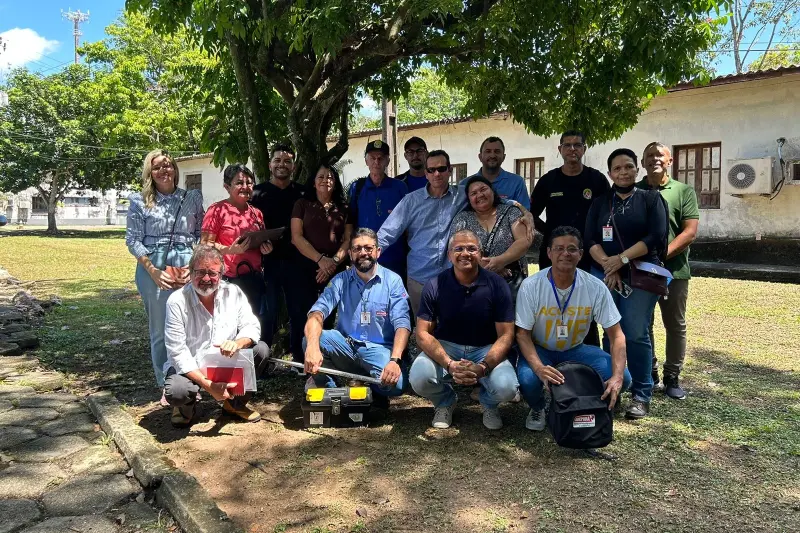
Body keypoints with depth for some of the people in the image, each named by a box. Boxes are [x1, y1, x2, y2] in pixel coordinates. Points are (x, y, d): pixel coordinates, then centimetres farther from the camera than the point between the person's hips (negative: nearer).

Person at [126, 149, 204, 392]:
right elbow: (133, 240, 1)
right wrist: (153, 270, -9)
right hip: (153, 269, -1)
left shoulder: (193, 198, 10)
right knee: (160, 330, 4)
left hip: (188, 269, 1)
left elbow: (202, 235, 9)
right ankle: (166, 386, 15)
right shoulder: (140, 202, 6)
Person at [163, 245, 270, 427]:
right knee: (176, 391, -35)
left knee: (260, 350, -19)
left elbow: (252, 327, -11)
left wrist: (237, 343, -36)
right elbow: (178, 352, -21)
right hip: (190, 367, -4)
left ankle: (235, 402, 5)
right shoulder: (177, 301, -19)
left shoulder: (233, 293, -9)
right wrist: (207, 385, -30)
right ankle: (186, 405, 6)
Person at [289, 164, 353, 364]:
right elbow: (297, 237, -4)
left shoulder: (343, 208, 13)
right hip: (304, 267, -2)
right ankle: (299, 362, 3)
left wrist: (334, 261, -11)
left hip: (335, 271, 2)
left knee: (328, 318, 3)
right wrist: (320, 260, -15)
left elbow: (348, 240, 7)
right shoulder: (302, 204, 6)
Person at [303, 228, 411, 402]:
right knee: (311, 339, -26)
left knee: (394, 384, -31)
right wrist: (313, 347, -35)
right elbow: (317, 313, -14)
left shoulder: (392, 281, -4)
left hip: (379, 349, -1)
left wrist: (394, 360, -31)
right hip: (346, 346, 2)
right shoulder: (341, 280, 1)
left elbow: (402, 325, -13)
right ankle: (328, 387, -5)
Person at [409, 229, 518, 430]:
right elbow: (423, 333, -12)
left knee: (506, 388, -28)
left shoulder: (497, 285, -11)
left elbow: (506, 335, -11)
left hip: (486, 349, 0)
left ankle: (489, 404, 13)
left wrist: (483, 367, -28)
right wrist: (450, 364, -28)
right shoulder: (434, 286, -10)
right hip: (445, 347, 0)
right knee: (419, 378, -29)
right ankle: (445, 402, 10)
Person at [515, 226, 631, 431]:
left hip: (575, 350, 2)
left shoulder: (596, 288, -16)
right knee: (528, 380, -35)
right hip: (539, 350, -2)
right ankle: (538, 408, 5)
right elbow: (522, 334, -18)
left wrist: (617, 377, -30)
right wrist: (539, 368, -37)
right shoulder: (531, 286, -20)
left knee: (623, 378, -20)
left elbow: (616, 335, -14)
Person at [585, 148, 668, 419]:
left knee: (636, 334, -7)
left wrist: (622, 259, -14)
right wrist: (607, 265, -13)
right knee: (611, 333, 6)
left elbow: (656, 236, -7)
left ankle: (641, 395, 3)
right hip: (605, 275, 3)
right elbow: (590, 238, 3)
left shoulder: (651, 199, 5)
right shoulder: (600, 202, 13)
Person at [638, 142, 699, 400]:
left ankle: (672, 377, 19)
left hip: (674, 270, -1)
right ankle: (648, 372, 22)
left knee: (675, 326, 6)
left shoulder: (684, 191, 3)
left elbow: (690, 232, -5)